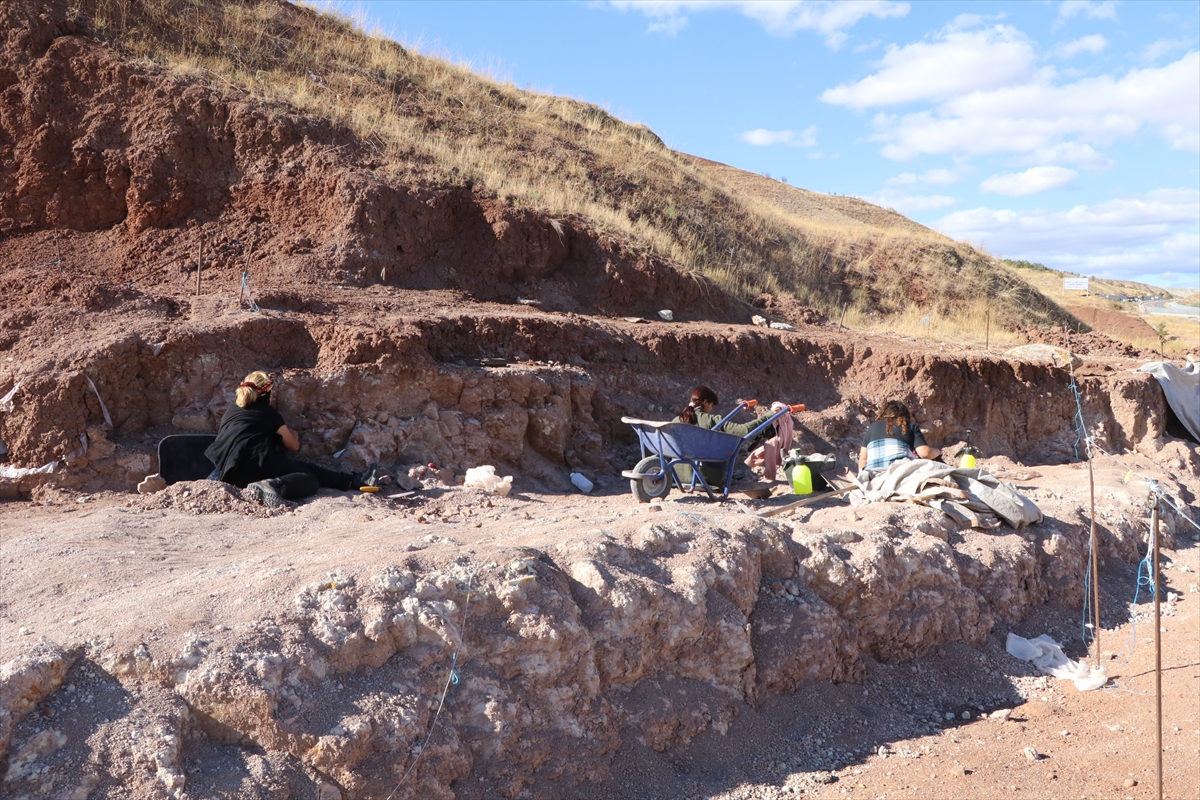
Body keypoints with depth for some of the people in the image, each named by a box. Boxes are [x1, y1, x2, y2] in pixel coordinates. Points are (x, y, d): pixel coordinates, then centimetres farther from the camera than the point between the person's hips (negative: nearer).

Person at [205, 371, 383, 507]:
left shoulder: (228, 415, 29)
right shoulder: (268, 412, 16)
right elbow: (294, 446, 24)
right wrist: (292, 435, 48)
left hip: (233, 475, 6)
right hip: (259, 460, -6)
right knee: (310, 474, 0)